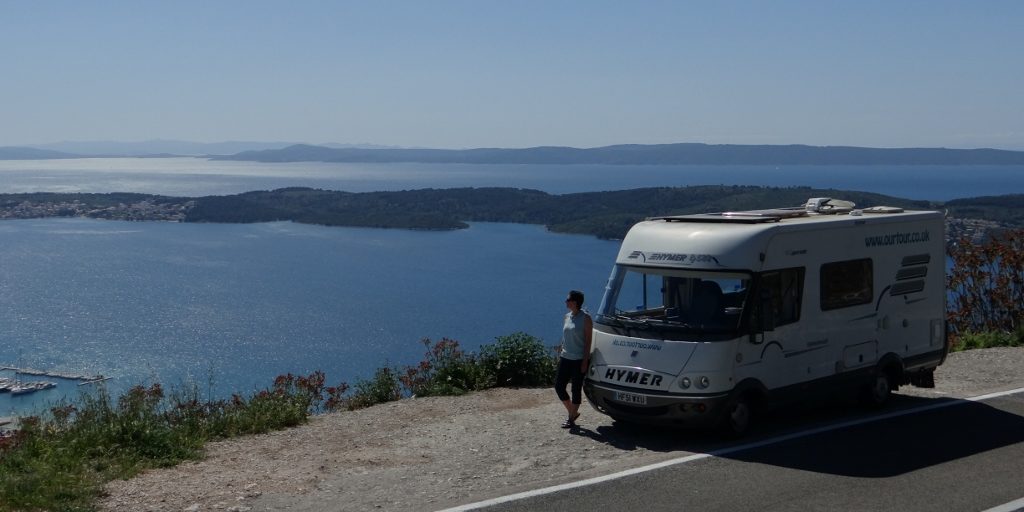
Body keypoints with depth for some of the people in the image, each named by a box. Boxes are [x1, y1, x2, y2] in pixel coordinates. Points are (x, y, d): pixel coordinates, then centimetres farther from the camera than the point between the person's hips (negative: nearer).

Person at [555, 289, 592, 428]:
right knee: (558, 386, 4)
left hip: (579, 360, -7)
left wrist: (585, 361, -15)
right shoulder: (567, 317, 9)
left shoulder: (585, 318, -11)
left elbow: (588, 341, -11)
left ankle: (571, 418, 11)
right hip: (565, 358, 7)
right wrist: (560, 354, 12)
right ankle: (572, 412, 22)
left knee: (576, 389, 1)